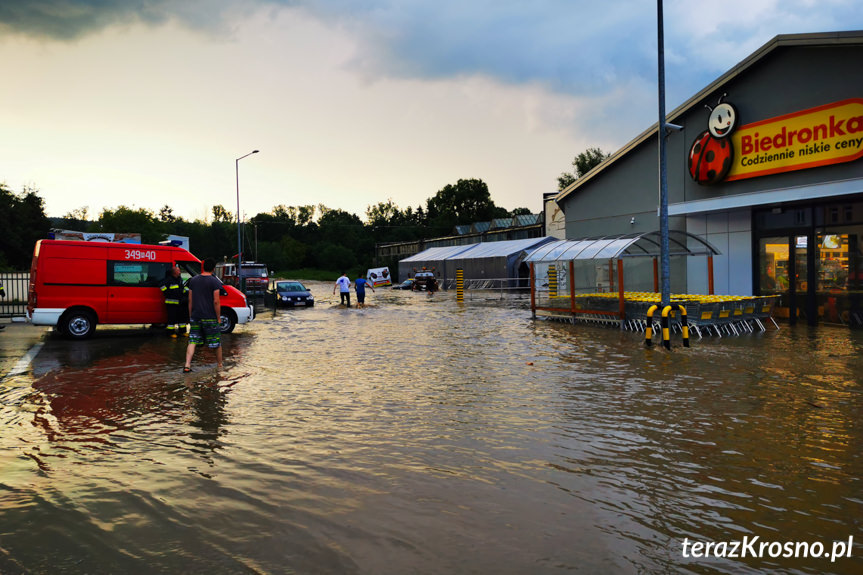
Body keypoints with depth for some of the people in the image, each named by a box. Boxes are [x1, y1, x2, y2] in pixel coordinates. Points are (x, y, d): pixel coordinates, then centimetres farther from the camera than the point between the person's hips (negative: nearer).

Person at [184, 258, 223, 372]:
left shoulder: (193, 280, 7)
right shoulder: (215, 281, -9)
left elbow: (190, 300, 8)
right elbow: (216, 301, -13)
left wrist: (190, 316, 15)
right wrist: (218, 317, -5)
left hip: (195, 316, 4)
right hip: (210, 317, -4)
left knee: (192, 341, 5)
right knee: (217, 342, 10)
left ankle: (187, 365, -7)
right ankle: (219, 364, 20)